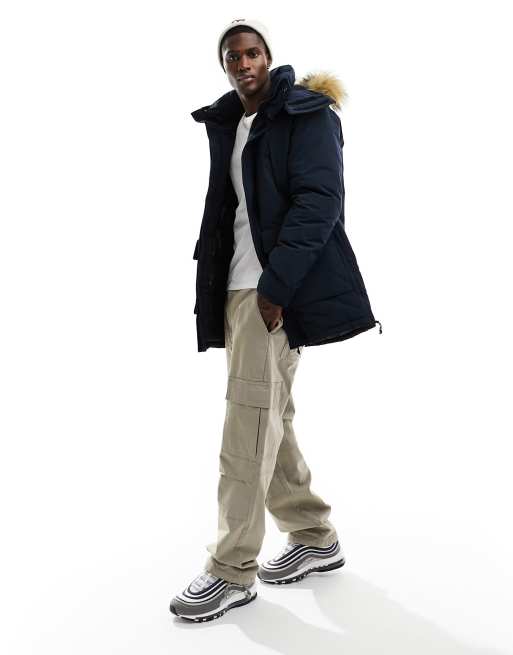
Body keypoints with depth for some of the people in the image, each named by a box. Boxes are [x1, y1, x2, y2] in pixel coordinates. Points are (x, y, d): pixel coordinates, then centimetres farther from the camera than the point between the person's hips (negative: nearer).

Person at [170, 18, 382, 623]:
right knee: (268, 419, 10)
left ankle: (233, 571, -1)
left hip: (277, 286, -8)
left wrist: (275, 284, -21)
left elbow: (320, 200, -14)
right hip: (237, 286, 8)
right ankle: (315, 537, 26)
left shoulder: (307, 113, -3)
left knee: (249, 418, -10)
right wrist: (211, 289, 10)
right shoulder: (226, 125, 19)